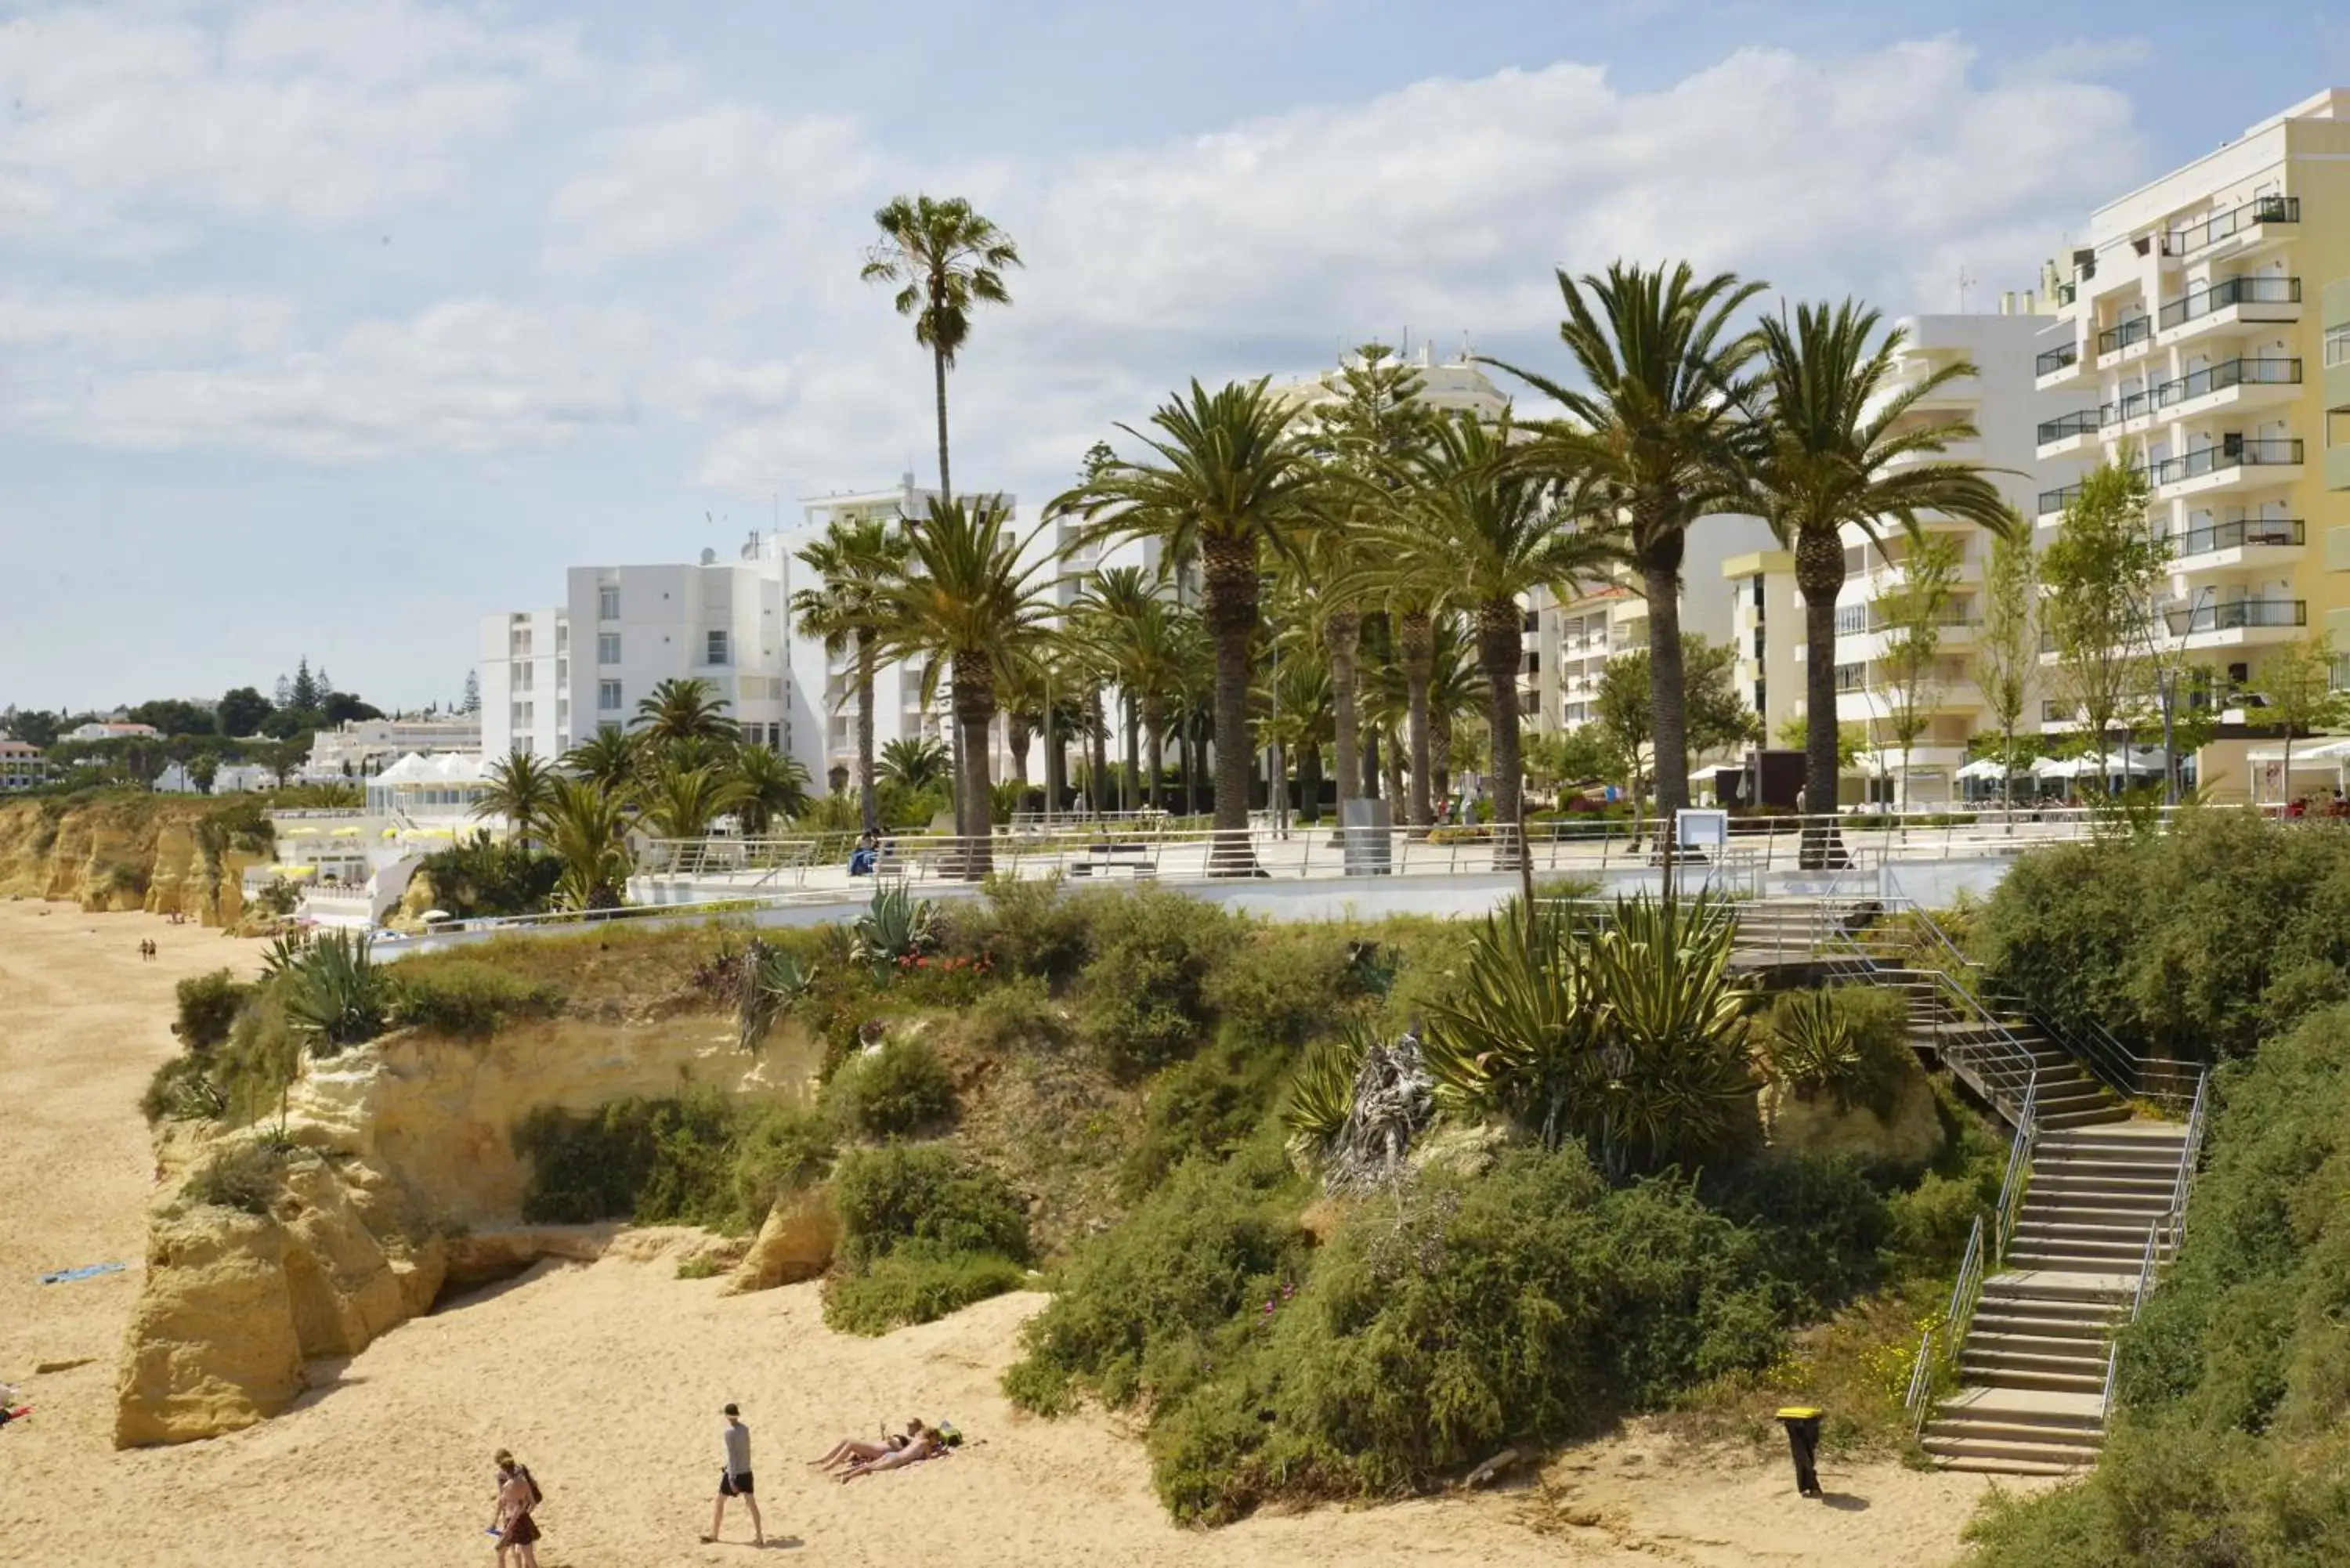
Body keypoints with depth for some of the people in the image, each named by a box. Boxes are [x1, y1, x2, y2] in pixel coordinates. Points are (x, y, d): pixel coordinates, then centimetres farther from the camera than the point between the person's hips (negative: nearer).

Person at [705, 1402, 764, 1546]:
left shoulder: (730, 1432, -16)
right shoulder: (745, 1429, 4)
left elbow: (732, 1456, -19)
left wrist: (731, 1479, -19)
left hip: (734, 1473, -6)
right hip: (746, 1472, 6)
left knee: (720, 1501, 11)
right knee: (751, 1503, 6)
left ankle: (714, 1534, 21)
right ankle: (759, 1537, 2)